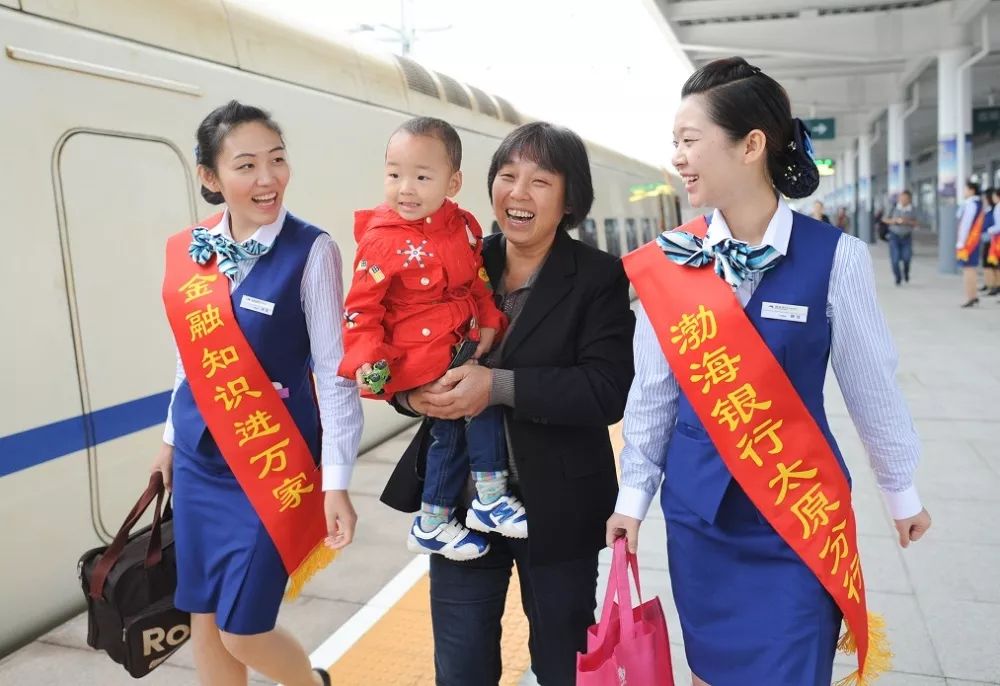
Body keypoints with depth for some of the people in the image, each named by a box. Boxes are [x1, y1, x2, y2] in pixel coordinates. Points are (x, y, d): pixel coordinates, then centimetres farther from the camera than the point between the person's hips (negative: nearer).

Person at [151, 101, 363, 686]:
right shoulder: (188, 251, 1)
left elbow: (334, 370, -15)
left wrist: (336, 481, -17)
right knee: (205, 622, 15)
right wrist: (172, 438, 19)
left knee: (242, 630, 4)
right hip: (199, 461, 6)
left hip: (273, 464, -5)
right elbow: (192, 354, 12)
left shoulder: (310, 250, -15)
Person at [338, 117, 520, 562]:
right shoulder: (381, 242, -16)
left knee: (451, 431, 10)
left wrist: (487, 323, -4)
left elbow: (477, 282, 10)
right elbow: (361, 308, -13)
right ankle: (490, 498, 8)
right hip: (418, 355, -6)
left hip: (461, 343, 6)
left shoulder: (463, 227, 0)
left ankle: (431, 525, 27)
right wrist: (366, 358, -24)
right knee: (483, 398, -12)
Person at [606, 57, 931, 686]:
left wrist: (902, 489, 9)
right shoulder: (669, 262, -6)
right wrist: (634, 494, 6)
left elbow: (872, 385, -2)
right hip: (696, 511, 2)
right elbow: (652, 390, 1)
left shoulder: (835, 258, -12)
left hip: (799, 514, -2)